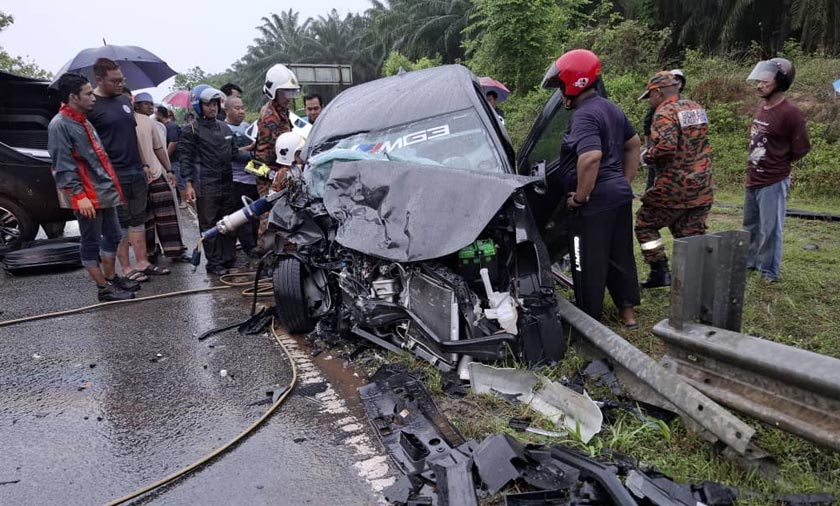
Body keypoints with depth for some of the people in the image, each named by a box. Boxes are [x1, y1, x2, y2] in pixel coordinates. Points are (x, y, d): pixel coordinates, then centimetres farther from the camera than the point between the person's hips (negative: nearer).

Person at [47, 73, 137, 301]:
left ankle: (111, 278, 30)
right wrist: (79, 195, -22)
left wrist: (111, 184, 22)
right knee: (91, 243, 2)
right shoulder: (59, 125, -13)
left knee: (113, 236, 16)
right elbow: (63, 166, -18)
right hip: (87, 197, -9)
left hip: (105, 192, 9)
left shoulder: (83, 121, 16)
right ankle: (103, 289, 9)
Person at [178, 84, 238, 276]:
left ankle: (229, 260, 21)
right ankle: (214, 263, 8)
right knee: (209, 225, 1)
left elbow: (233, 153, 25)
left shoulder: (225, 128, 16)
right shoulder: (191, 130, -3)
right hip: (205, 187, -6)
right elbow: (185, 158, -8)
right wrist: (188, 184, -14)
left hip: (227, 184, 6)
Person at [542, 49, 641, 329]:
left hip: (596, 200, -9)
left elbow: (591, 157, -32)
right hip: (620, 193, 9)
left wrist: (580, 196, -21)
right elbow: (633, 143, 22)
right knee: (620, 256, 17)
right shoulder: (611, 108, 13)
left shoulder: (584, 116, -17)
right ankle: (628, 313, 27)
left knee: (588, 263, 2)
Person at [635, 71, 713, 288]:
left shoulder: (665, 113, -14)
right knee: (691, 234, 13)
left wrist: (647, 156, -12)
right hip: (702, 188, 7)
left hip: (674, 187, -7)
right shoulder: (697, 108, 13)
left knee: (645, 223, 9)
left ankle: (660, 271, 5)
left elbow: (666, 147, -30)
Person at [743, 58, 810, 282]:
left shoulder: (790, 113, -17)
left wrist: (778, 164, 2)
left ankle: (770, 272, 12)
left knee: (770, 229, 0)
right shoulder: (762, 108, 6)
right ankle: (750, 262, 35)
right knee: (750, 226, 20)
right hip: (752, 179, 8)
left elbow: (802, 148, -11)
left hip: (773, 182, -8)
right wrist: (757, 163, 10)